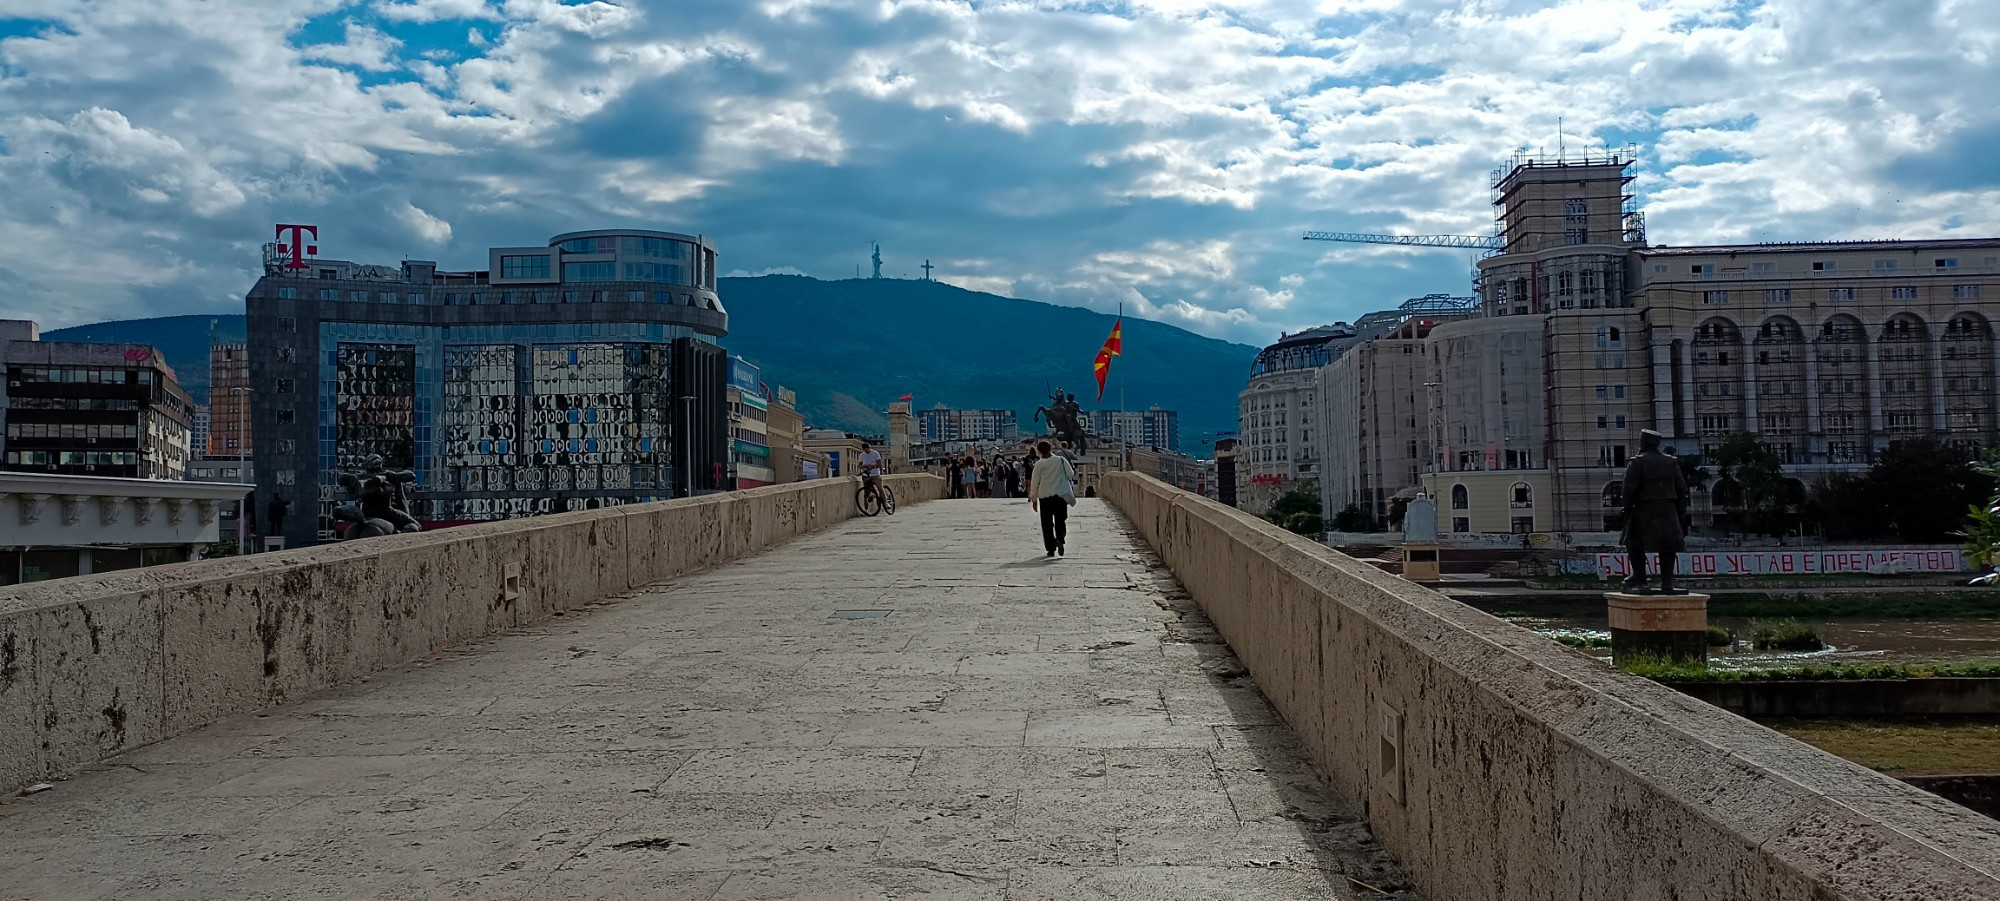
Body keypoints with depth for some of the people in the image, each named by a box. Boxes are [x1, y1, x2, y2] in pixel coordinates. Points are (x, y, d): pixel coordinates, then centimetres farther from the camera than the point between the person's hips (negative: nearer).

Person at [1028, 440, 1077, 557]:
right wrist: (1074, 471, 25)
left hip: (1045, 497, -1)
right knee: (1060, 521, 12)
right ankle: (1060, 539, -15)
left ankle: (1051, 549, 5)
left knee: (1047, 524, 8)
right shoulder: (1061, 460, -4)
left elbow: (1034, 483, 0)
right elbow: (1071, 475, 2)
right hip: (1060, 495, 1)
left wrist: (1034, 499, 10)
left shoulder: (1039, 464, -5)